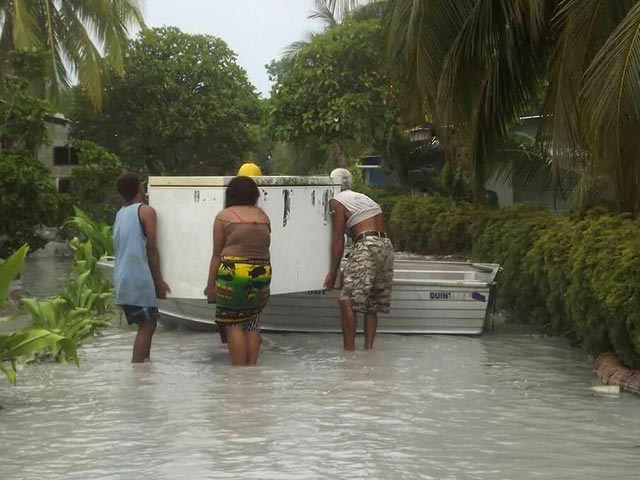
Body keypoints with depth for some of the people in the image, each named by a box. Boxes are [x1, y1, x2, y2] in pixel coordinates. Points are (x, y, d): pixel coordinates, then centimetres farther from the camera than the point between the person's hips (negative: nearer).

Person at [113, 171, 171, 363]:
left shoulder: (119, 214, 17)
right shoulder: (145, 211, -6)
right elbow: (151, 248, -9)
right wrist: (159, 280, -5)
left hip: (122, 280, 8)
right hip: (139, 279, -8)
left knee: (146, 325, 16)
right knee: (147, 326, -6)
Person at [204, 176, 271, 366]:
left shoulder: (224, 216, 2)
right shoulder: (263, 216, 14)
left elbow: (217, 254, 1)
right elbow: (265, 247, 11)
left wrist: (210, 286, 5)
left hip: (233, 272, -4)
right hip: (262, 272, 4)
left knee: (233, 324, 1)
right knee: (252, 323, 13)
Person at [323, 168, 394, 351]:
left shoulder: (337, 202, 3)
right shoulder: (364, 198, 26)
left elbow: (338, 240, -3)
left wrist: (333, 272, -1)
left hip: (367, 246, -8)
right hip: (387, 246, 8)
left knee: (347, 300, -8)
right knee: (372, 305, 11)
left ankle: (349, 349, -13)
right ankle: (368, 348, 8)